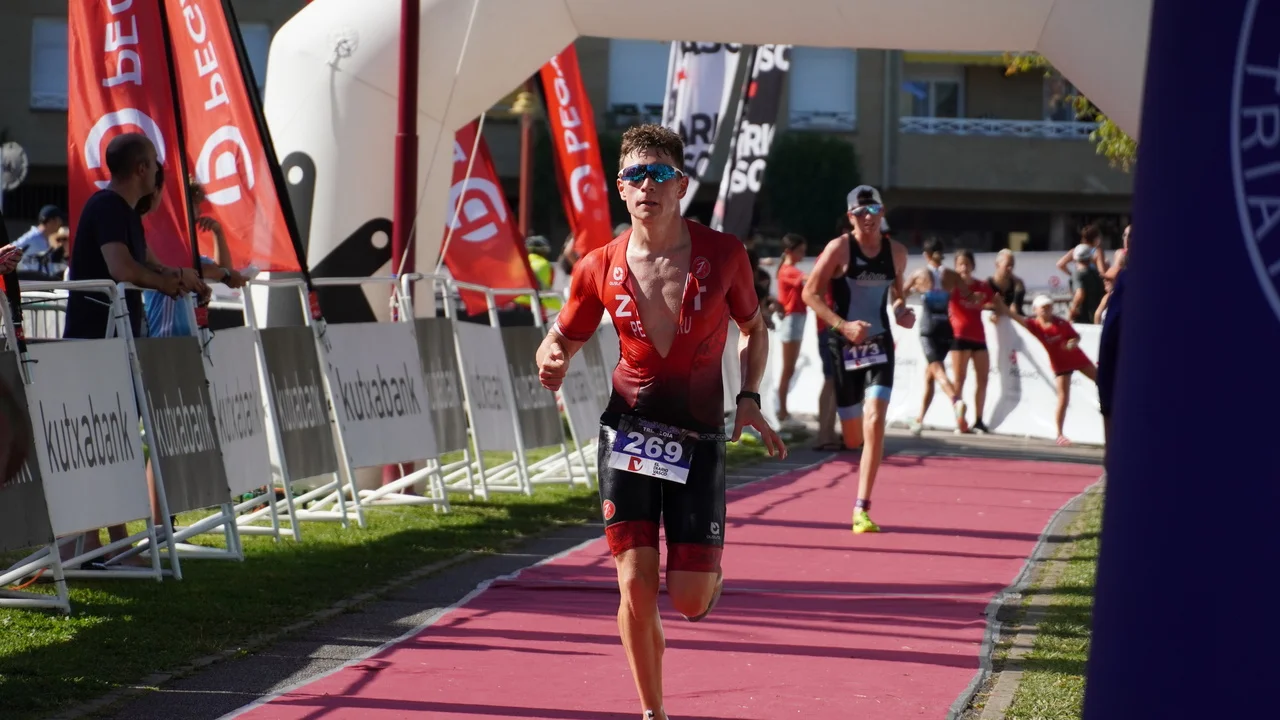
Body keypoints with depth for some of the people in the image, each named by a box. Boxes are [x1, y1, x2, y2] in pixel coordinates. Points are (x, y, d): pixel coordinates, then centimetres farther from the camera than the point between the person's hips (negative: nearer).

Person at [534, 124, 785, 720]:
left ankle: (708, 574, 34)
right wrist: (551, 362, -15)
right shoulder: (600, 268, -3)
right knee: (636, 588, -7)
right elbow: (561, 339, 9)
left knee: (689, 599, -5)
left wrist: (749, 398, -2)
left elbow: (753, 329, 11)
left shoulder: (722, 254, -5)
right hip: (629, 434, 1)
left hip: (699, 440, -1)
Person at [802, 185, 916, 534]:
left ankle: (862, 509, -15)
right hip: (844, 347, -2)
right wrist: (843, 325, -20)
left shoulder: (896, 252, 4)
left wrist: (901, 309, 1)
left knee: (874, 422, -18)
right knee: (853, 438, 3)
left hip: (880, 347, 2)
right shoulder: (840, 248, -8)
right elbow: (811, 293, -8)